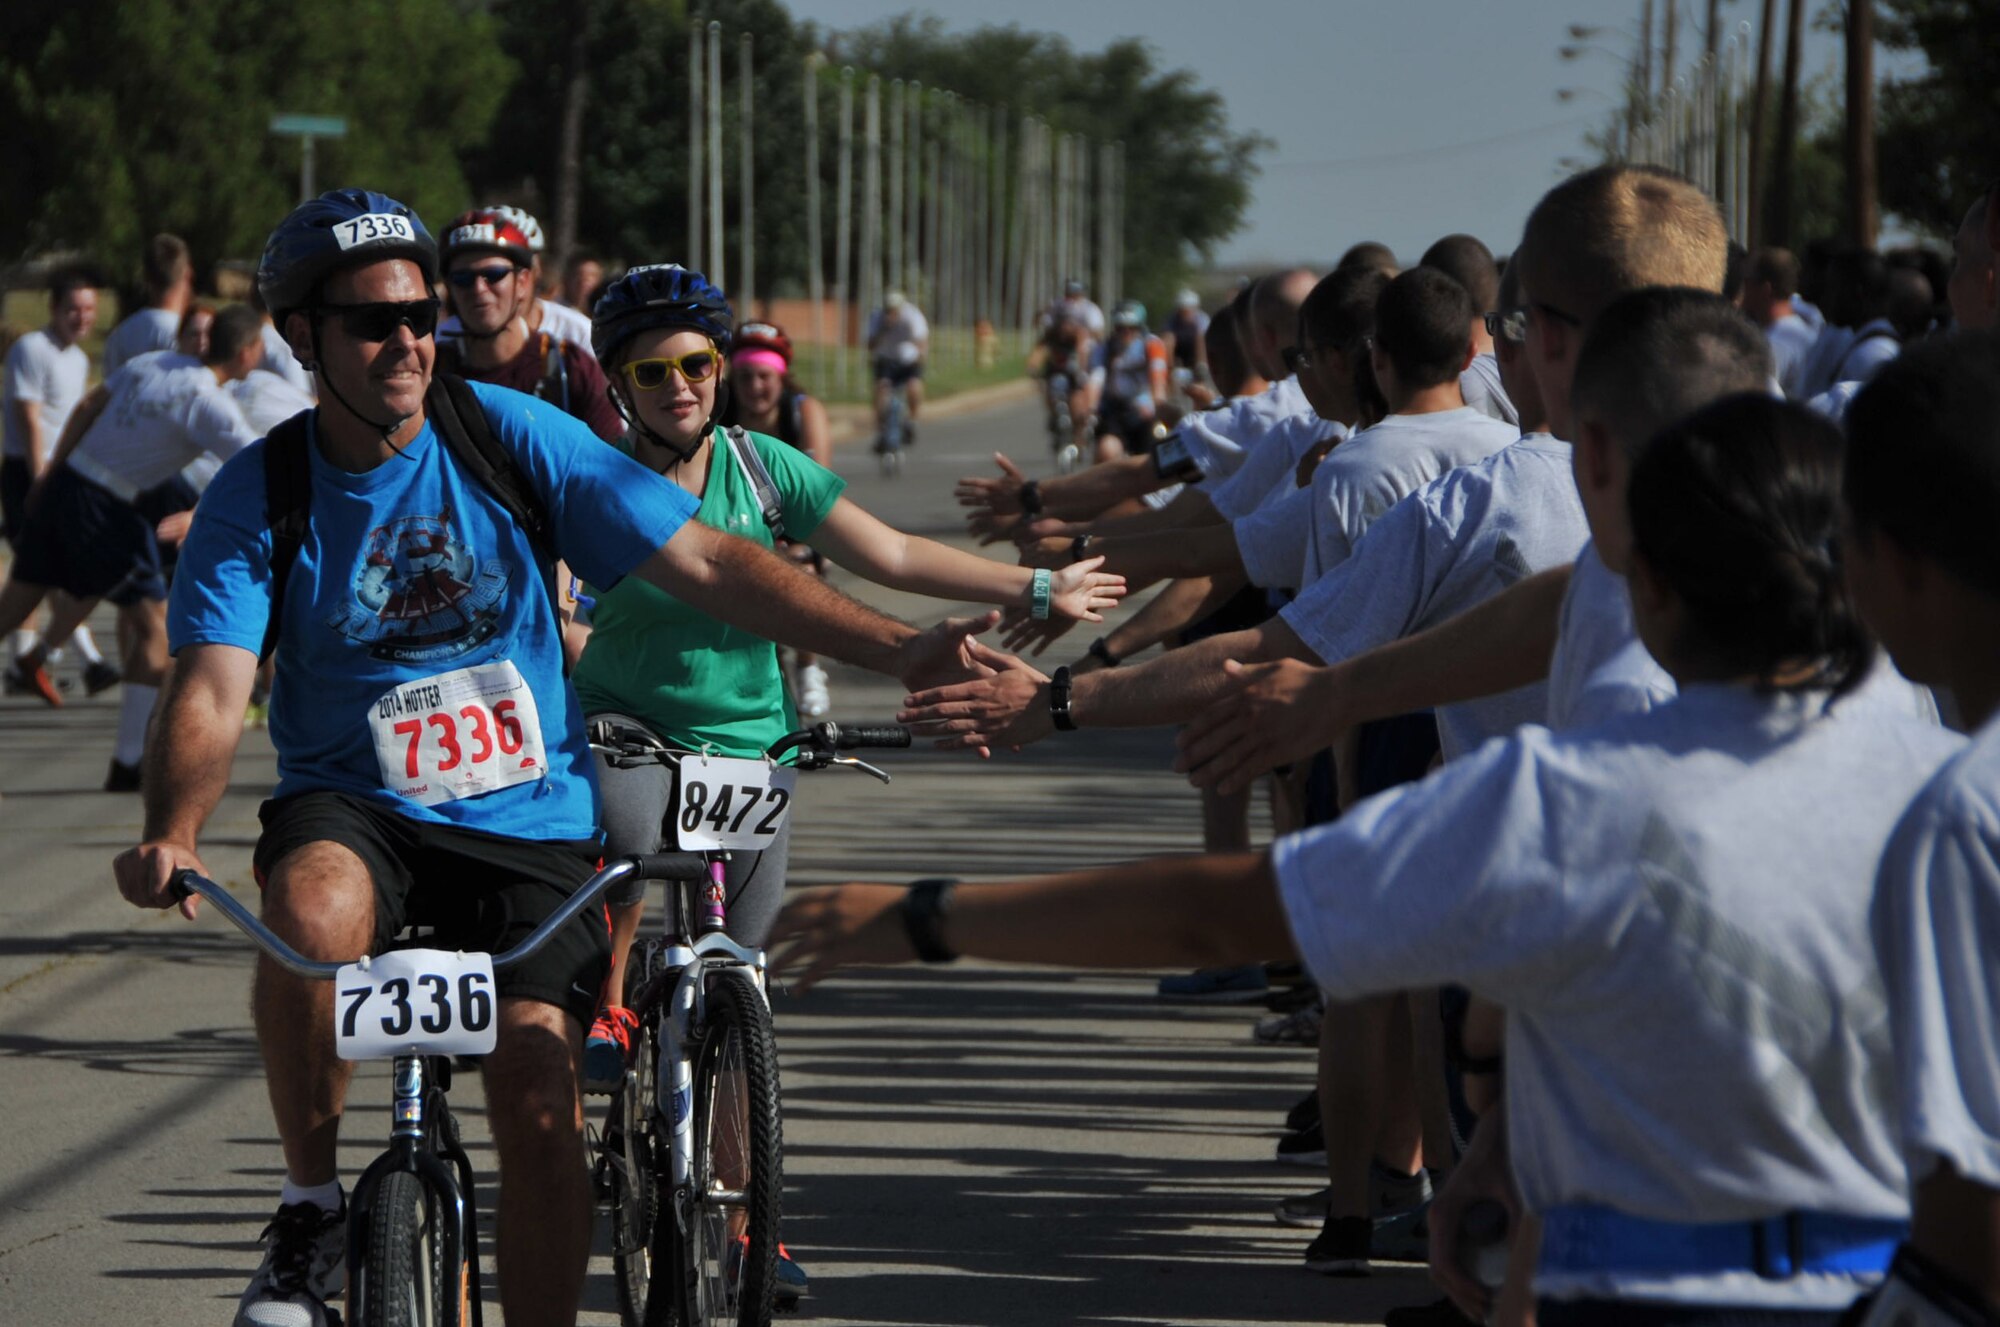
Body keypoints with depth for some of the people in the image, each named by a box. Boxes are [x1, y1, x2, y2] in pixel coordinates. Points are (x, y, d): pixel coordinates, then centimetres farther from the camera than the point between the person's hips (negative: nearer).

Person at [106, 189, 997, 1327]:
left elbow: (706, 563, -6)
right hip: (353, 806, -1)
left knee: (539, 1101, -14)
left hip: (533, 820, 1)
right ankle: (312, 1209, -13)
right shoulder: (257, 497, -5)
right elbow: (212, 693, -15)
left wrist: (899, 649, -15)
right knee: (315, 912, -35)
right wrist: (173, 834, -36)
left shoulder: (513, 437, -5)